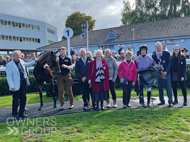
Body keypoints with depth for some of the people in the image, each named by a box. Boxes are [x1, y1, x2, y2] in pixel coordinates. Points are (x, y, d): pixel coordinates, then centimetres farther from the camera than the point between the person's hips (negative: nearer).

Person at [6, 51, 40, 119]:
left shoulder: (21, 61, 8)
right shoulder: (9, 65, -10)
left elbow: (27, 64, 29)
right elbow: (9, 77, -12)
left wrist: (35, 60, 26)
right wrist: (12, 86, -19)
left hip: (23, 82, 6)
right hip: (16, 85, -6)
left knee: (23, 99, 11)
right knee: (16, 100, 2)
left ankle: (21, 113, 25)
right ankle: (14, 115, 19)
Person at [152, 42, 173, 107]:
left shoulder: (167, 53, 2)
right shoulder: (154, 56, 6)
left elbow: (169, 63, -2)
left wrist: (165, 72, -12)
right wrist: (160, 72, -9)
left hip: (166, 73, -2)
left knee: (168, 87, -5)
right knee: (160, 88, 6)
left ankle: (170, 102, 2)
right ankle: (162, 101, 17)